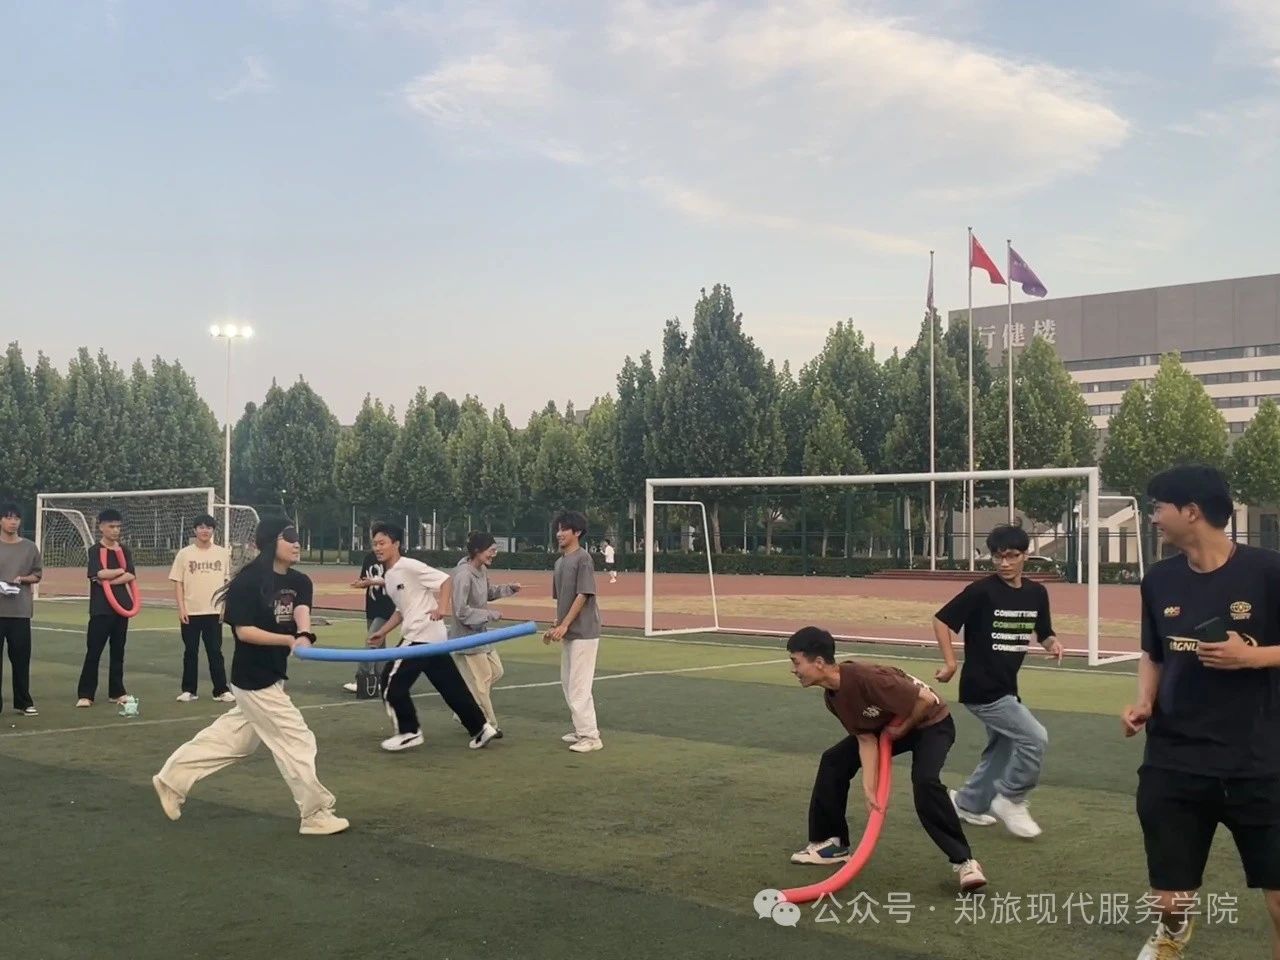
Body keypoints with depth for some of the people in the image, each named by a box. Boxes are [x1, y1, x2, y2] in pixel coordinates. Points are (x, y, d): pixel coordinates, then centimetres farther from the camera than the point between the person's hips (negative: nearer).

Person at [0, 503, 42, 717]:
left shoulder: (30, 548, 8)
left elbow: (38, 574, 12)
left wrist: (22, 579, -8)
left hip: (20, 611, 2)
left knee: (21, 658, 5)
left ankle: (23, 702, 15)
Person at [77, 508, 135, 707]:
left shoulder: (124, 551, 10)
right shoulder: (95, 550, -3)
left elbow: (130, 577, -2)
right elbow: (100, 574, -19)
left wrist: (109, 579, -13)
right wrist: (120, 571, -5)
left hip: (122, 606, 5)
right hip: (100, 608, -5)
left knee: (118, 651, 10)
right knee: (93, 651, -4)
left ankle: (117, 692, 17)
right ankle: (86, 695, -1)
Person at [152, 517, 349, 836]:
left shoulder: (299, 582, 3)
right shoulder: (249, 580, -17)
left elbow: (301, 611, -16)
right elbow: (243, 631, -19)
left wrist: (304, 636, -39)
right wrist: (289, 640, -31)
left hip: (274, 675, 8)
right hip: (253, 677, -8)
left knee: (233, 738, 19)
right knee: (297, 741, -4)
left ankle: (173, 779, 34)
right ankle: (316, 814, 8)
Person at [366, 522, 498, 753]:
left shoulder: (409, 566, -11)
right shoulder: (388, 577, 17)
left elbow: (445, 580, -15)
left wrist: (442, 607, -30)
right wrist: (382, 632, 22)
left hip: (422, 635, -9)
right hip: (433, 637, 9)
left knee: (392, 681, -4)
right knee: (450, 685, 11)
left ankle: (409, 732, 7)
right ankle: (480, 728, 17)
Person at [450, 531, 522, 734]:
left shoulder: (482, 569, 2)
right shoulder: (464, 575, -25)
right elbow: (462, 611, -26)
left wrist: (509, 588, 5)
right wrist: (490, 614, -19)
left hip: (481, 633, 10)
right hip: (466, 635, -10)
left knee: (496, 672, 17)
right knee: (481, 680, 1)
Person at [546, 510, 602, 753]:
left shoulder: (583, 558, -13)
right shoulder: (560, 562, 13)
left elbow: (583, 595, -18)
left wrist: (564, 625, -20)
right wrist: (556, 627, 11)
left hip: (583, 631, -9)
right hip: (568, 632, 9)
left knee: (579, 685, -10)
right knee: (568, 683, 15)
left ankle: (591, 736, -6)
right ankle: (582, 729, 25)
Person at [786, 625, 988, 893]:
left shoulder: (864, 678, -38)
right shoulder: (831, 697, -11)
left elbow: (927, 699, -36)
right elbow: (866, 739, -9)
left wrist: (902, 727, -19)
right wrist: (869, 787, -18)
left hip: (932, 723, -9)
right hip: (888, 726, 9)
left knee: (925, 781, -31)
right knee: (834, 762, 1)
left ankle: (964, 860, -17)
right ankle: (830, 843, 14)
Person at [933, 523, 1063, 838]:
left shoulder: (1036, 593, 3)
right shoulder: (981, 591, -15)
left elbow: (1043, 633, 15)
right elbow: (941, 620, -12)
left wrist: (1053, 643, -8)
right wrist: (951, 663, -16)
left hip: (1006, 687, 8)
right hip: (981, 688, -8)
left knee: (1003, 748, 18)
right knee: (1035, 738, -13)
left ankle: (967, 802, 35)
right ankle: (1010, 799, 5)